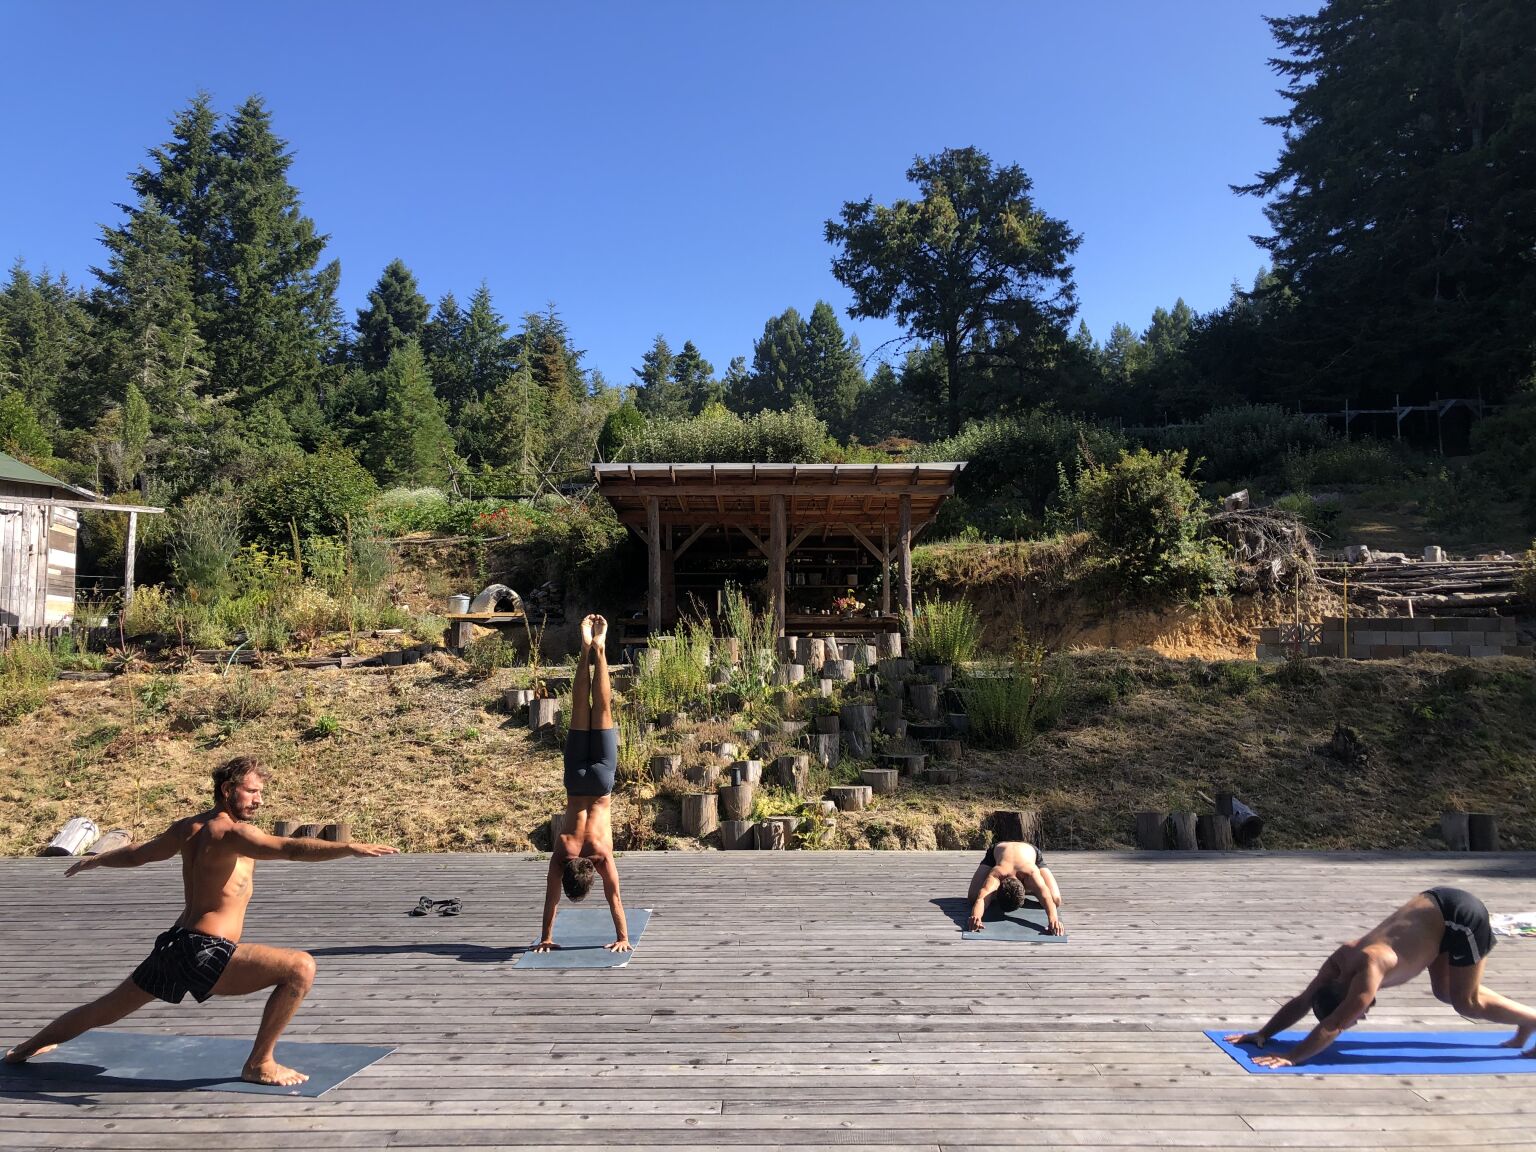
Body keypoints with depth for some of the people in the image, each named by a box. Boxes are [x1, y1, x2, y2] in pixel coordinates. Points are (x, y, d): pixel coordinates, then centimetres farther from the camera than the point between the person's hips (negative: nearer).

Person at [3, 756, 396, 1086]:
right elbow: (290, 848, -35)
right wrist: (351, 848, -44)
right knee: (301, 967, -19)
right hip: (207, 953, -10)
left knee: (105, 1009, 33)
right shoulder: (232, 832, -17)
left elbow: (136, 854, 27)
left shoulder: (186, 828, 10)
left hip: (173, 944, 10)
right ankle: (260, 1065, -9)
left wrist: (95, 861, 47)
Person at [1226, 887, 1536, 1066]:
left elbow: (1333, 1026, -29)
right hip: (1437, 905, 8)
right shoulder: (1340, 961, -4)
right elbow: (1302, 1002, 2)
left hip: (1461, 915, -8)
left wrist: (1290, 1058, -31)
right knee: (1444, 992, 17)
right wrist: (1262, 1034, -3)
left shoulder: (1368, 971, -26)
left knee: (1467, 1001, 0)